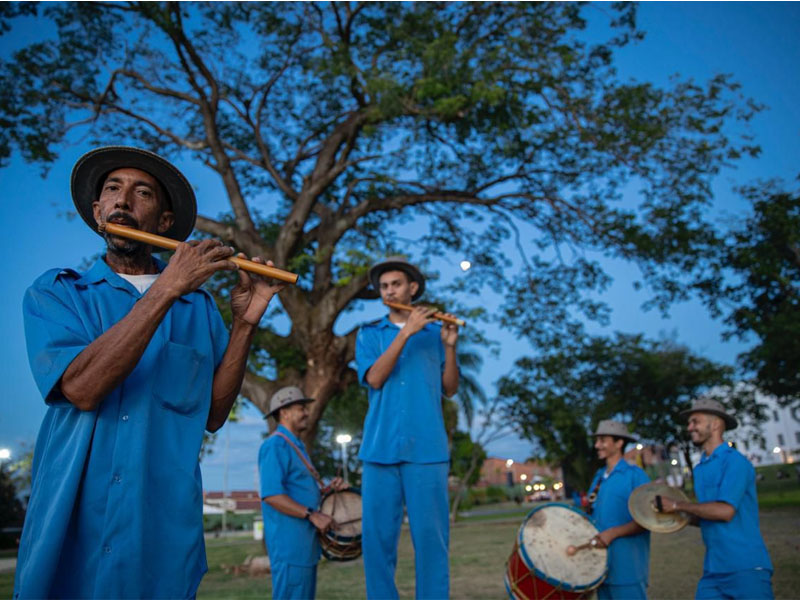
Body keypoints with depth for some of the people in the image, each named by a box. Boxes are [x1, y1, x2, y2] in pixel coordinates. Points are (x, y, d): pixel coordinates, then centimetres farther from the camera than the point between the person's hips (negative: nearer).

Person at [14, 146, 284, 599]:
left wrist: (245, 323, -10)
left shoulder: (198, 305, 4)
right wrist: (167, 289, -20)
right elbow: (82, 389, -18)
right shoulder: (55, 292, 1)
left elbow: (213, 414, -1)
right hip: (69, 526, -1)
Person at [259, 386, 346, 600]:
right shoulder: (275, 445, -13)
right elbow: (271, 495, -23)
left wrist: (329, 488, 6)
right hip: (289, 541, -10)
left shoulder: (297, 446, 19)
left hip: (306, 541, 10)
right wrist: (312, 515, -24)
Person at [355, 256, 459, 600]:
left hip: (426, 447, 0)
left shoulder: (434, 332, 12)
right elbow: (374, 378, -6)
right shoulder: (369, 334, 12)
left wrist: (450, 346, -9)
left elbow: (450, 388, 6)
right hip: (380, 447, 1)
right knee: (377, 535, 4)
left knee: (430, 535, 1)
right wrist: (406, 332, -11)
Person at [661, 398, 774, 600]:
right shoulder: (700, 469, 14)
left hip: (746, 568, -7)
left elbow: (725, 511, -20)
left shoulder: (734, 461, -11)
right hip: (713, 569, 7)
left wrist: (677, 505, -12)